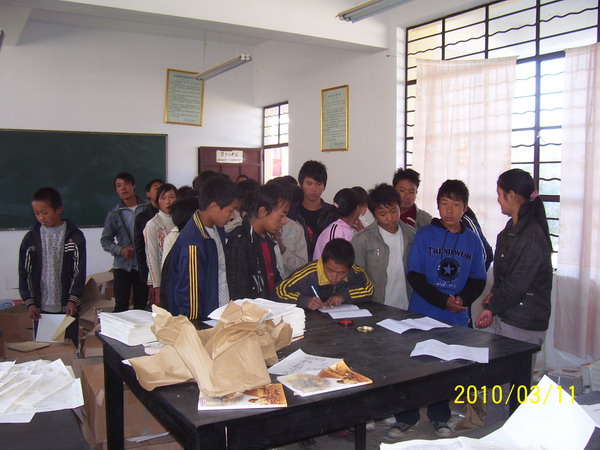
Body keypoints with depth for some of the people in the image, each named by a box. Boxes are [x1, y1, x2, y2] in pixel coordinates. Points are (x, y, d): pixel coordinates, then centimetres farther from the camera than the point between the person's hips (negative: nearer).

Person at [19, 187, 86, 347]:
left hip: (67, 307, -1)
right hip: (41, 308, 1)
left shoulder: (75, 236, -1)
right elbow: (25, 273, 6)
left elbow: (80, 271, -2)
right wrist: (29, 302, -2)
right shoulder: (31, 238, 4)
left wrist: (73, 300, -9)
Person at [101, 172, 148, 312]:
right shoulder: (114, 213, 5)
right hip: (122, 265, 1)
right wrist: (120, 250, -11)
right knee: (121, 305, 1)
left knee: (141, 305, 7)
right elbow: (105, 240, 6)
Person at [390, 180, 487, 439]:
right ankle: (406, 417, 23)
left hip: (456, 319, 2)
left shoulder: (472, 240, 3)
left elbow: (478, 280, 6)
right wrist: (443, 301, -17)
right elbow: (414, 276, -8)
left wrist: (463, 299, -14)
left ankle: (439, 417, 31)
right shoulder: (424, 235, -4)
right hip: (422, 314, -2)